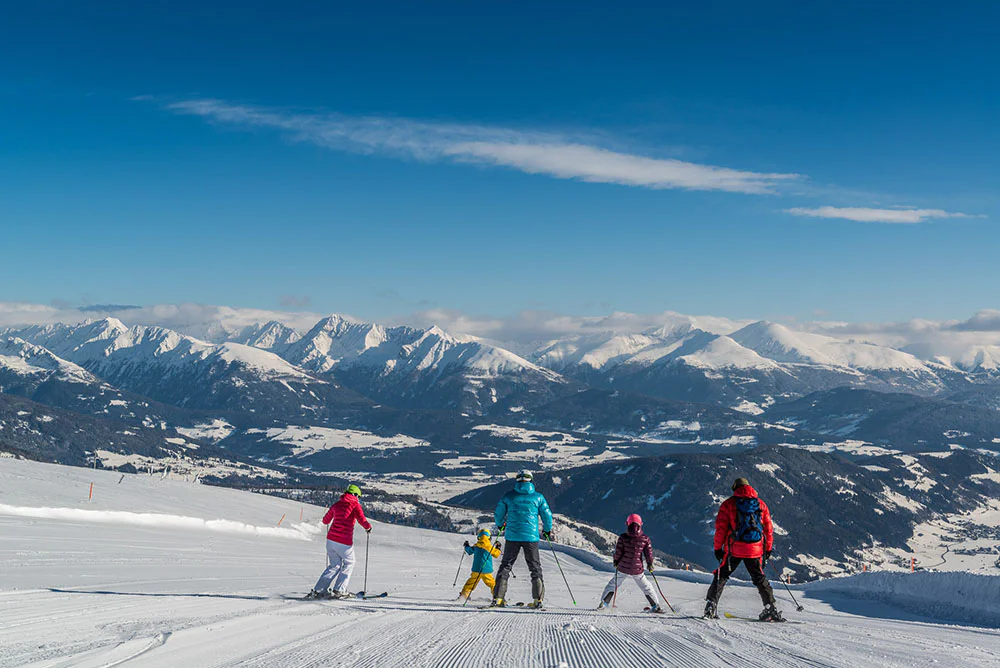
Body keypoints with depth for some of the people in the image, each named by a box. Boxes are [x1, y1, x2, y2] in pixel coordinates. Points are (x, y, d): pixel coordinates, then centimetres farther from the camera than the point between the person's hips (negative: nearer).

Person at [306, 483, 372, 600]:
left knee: (334, 565, 18)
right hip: (345, 541, -5)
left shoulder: (336, 505, 13)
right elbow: (361, 519, -17)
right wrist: (368, 527, 2)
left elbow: (325, 521, 23)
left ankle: (318, 590, 8)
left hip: (331, 539, 5)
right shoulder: (355, 505, -3)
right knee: (349, 564, 17)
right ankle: (339, 590, 8)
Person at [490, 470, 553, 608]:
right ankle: (538, 599, 0)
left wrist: (500, 526, 30)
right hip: (531, 537, 0)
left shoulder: (509, 496, 3)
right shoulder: (538, 497, 3)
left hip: (512, 536, 0)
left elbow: (498, 514, 9)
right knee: (535, 567, 9)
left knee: (506, 565, 9)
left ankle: (498, 598, 1)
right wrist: (547, 531, 25)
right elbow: (547, 516, 6)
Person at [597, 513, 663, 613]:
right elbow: (649, 553, -2)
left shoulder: (623, 537, -9)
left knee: (613, 584, 18)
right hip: (637, 570, 0)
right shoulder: (645, 539, -7)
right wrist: (650, 564, 15)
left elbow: (618, 551, -6)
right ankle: (655, 606, 18)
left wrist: (616, 561, 13)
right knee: (646, 587, 17)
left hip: (623, 568, 0)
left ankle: (604, 603, 17)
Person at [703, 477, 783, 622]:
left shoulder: (729, 504, 2)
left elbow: (721, 528, -3)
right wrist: (768, 549, 21)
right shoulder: (761, 504, 11)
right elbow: (769, 529, 12)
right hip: (755, 550, 2)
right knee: (760, 578, 15)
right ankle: (771, 608, 9)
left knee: (721, 576, 9)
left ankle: (711, 605, 0)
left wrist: (718, 547, 3)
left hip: (734, 549, -2)